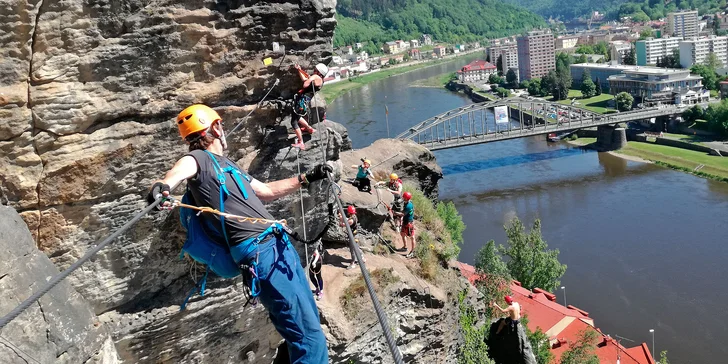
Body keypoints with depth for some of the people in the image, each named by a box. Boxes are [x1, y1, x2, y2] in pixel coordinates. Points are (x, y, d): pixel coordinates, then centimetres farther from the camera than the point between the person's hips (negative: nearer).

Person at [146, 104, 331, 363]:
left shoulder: (227, 164, 21)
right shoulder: (199, 159, -5)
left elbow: (267, 191, 32)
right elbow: (179, 170, -29)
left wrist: (307, 178, 31)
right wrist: (162, 186, -52)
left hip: (280, 245, 9)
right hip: (262, 253, -9)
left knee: (310, 321, 20)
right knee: (308, 335, -10)